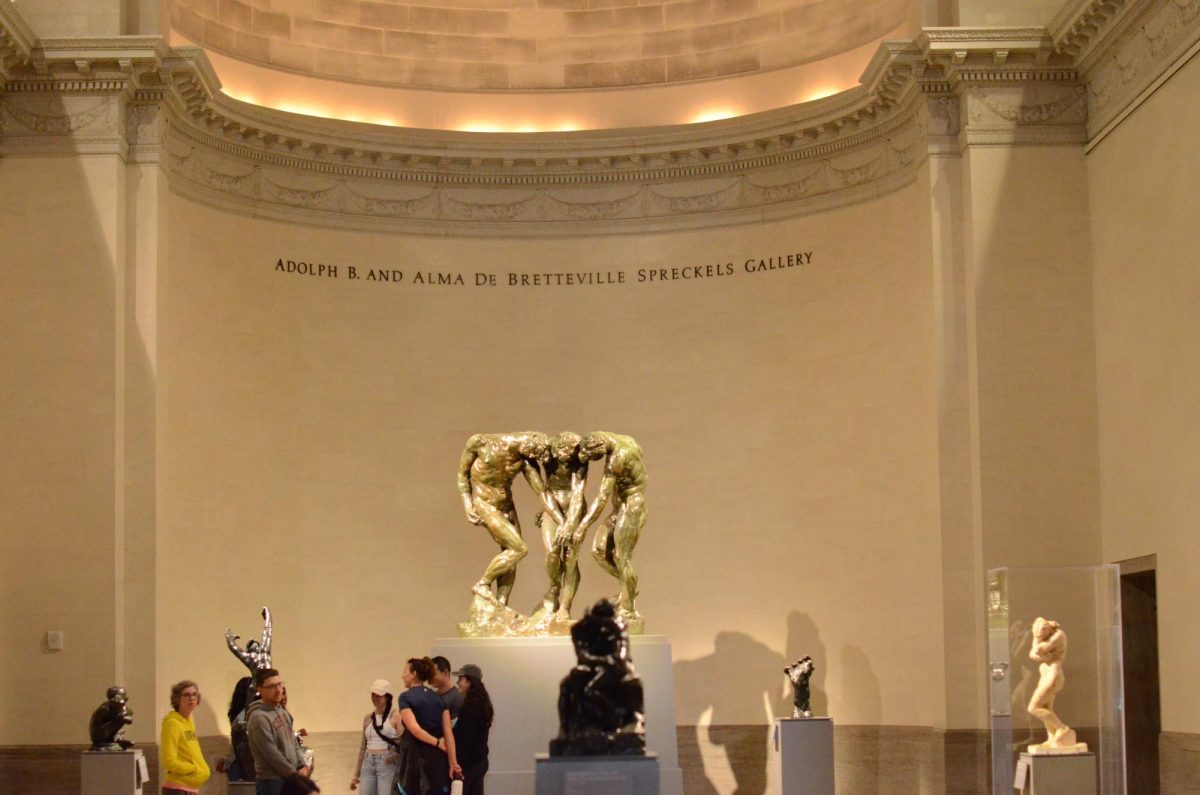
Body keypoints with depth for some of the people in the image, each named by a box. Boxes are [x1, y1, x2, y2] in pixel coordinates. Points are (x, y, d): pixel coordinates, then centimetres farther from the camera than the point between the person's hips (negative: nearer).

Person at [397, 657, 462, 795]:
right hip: (437, 757, 5)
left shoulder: (405, 697, -5)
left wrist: (437, 743, -7)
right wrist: (453, 763, -3)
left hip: (414, 756, -5)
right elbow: (448, 733, 2)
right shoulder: (438, 699, 11)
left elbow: (414, 729, -18)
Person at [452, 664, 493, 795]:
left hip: (468, 763, -9)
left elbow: (464, 739, -19)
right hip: (480, 760, 9)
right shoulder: (483, 704, 10)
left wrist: (457, 765, -17)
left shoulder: (469, 707, -17)